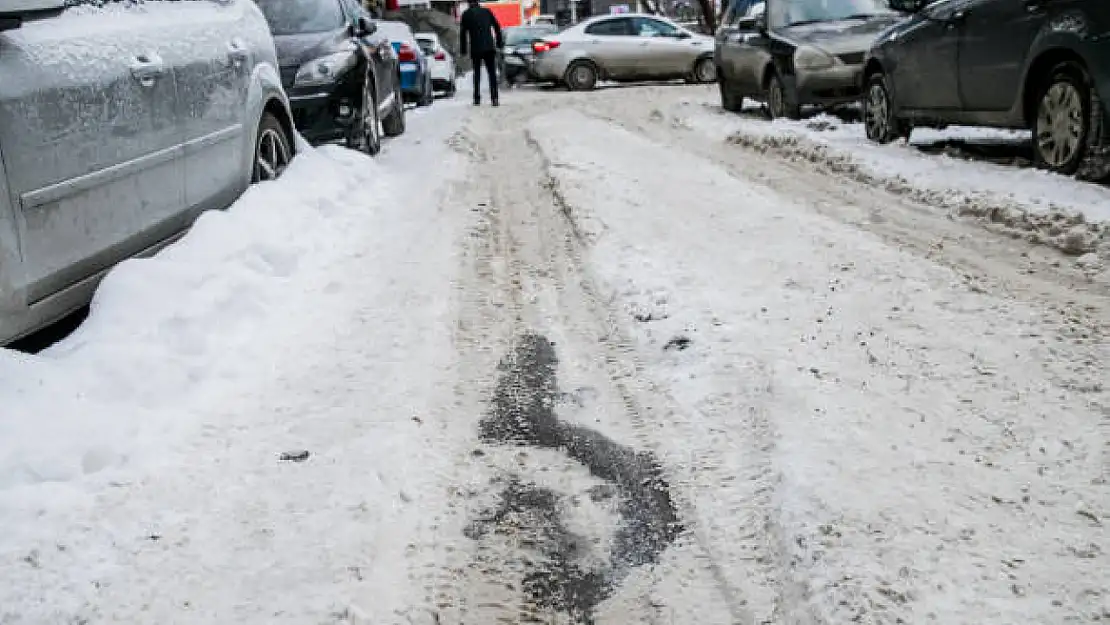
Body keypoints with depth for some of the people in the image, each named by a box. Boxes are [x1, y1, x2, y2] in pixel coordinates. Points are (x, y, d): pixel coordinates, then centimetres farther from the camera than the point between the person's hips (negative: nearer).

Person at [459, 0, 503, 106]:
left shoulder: (466, 14, 3)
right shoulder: (487, 11, 8)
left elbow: (463, 33, 2)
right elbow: (497, 28, 9)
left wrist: (463, 50, 7)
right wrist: (499, 43, 17)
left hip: (475, 49, -1)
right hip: (489, 48, 1)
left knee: (477, 73, 10)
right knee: (492, 73, 3)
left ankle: (477, 99, 5)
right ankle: (494, 98, -8)